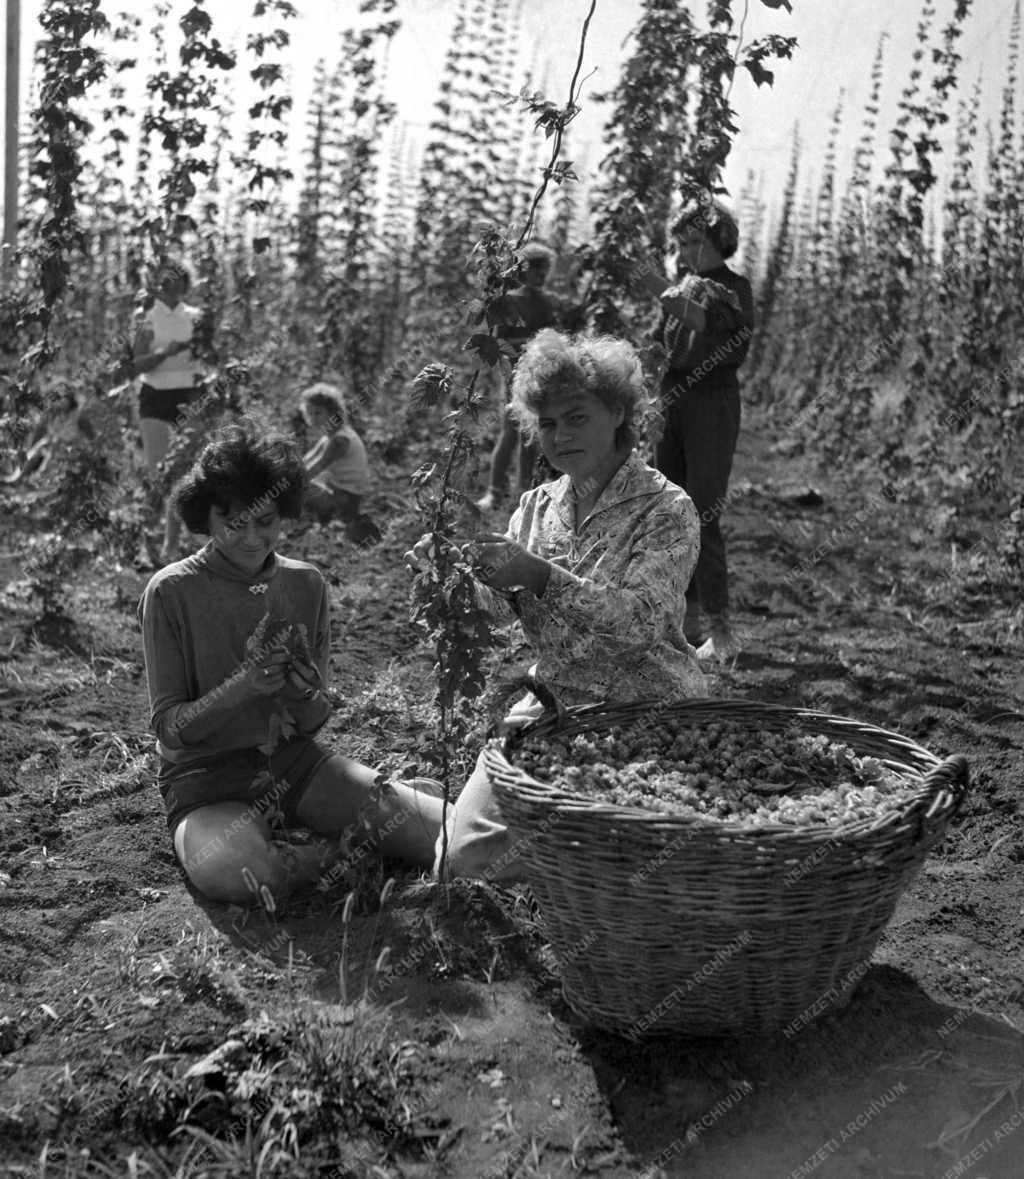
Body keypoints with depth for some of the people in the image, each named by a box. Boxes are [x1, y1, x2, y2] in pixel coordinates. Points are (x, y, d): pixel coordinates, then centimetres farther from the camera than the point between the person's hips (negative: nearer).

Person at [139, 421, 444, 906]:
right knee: (232, 872, -39)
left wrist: (307, 697, -18)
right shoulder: (171, 592, -9)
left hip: (294, 759, 2)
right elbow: (169, 729, -9)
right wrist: (243, 686, -25)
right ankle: (327, 855, -9)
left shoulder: (305, 583, 3)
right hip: (207, 778, -2)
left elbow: (314, 722, 7)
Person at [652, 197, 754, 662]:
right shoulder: (680, 288, 15)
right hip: (672, 400, 7)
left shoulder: (735, 289, -3)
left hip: (713, 402, -7)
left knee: (702, 514, -11)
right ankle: (688, 613, 18)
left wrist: (693, 316, -19)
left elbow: (734, 352, -13)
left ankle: (721, 630, -7)